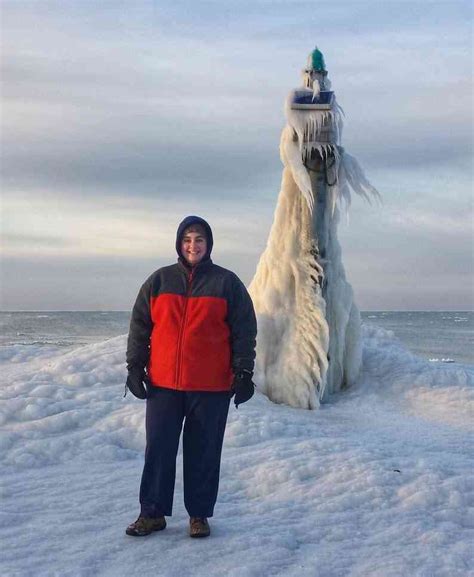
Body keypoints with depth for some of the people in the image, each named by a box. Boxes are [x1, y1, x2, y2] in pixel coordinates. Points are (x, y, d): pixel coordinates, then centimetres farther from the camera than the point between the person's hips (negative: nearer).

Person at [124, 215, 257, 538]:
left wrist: (243, 373, -3)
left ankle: (199, 514, 18)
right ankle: (153, 512, 16)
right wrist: (135, 366, 5)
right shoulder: (159, 281, 8)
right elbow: (140, 325, 10)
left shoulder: (227, 283, 2)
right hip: (163, 384, 2)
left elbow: (244, 331, 2)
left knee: (204, 452, 6)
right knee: (159, 450, 5)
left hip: (211, 387, -2)